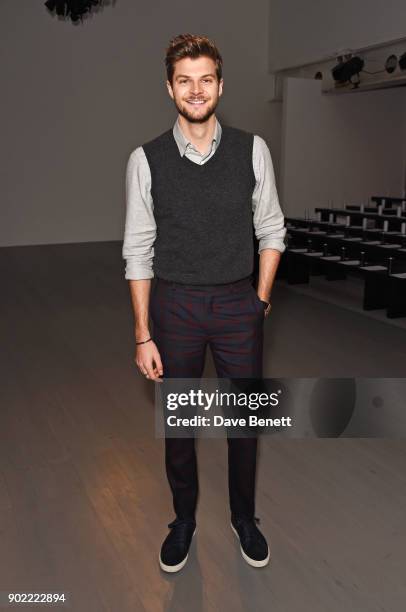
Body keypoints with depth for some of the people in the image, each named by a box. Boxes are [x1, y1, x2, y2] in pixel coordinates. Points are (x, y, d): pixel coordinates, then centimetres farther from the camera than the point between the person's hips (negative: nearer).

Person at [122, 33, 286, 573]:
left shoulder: (252, 150, -4)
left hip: (239, 304, 1)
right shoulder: (146, 160, -5)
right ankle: (184, 519, 39)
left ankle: (244, 518, 39)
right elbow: (138, 251, -4)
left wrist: (261, 299, 1)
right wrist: (143, 336, -5)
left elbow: (271, 230, 5)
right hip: (175, 305, 0)